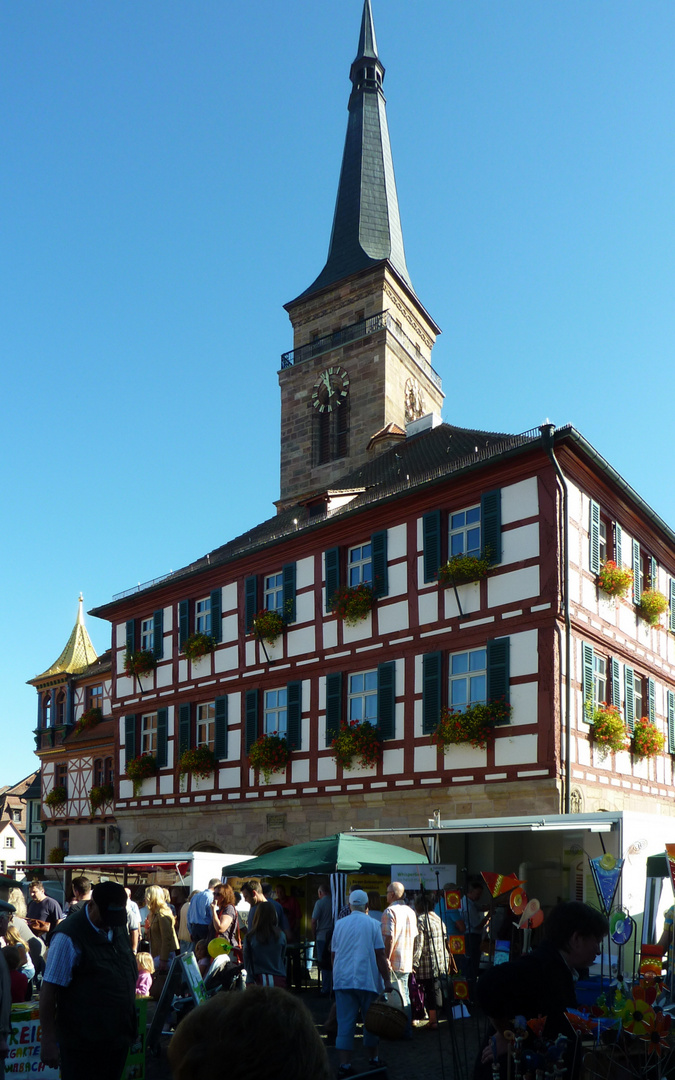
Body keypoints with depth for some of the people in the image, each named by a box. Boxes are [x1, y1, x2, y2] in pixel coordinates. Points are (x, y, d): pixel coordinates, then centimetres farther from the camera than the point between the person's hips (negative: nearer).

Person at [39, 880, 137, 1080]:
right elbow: (48, 991, -17)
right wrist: (48, 1041, -18)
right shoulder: (68, 937, -18)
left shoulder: (118, 928, 4)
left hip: (118, 1036, 7)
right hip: (82, 1044, -7)